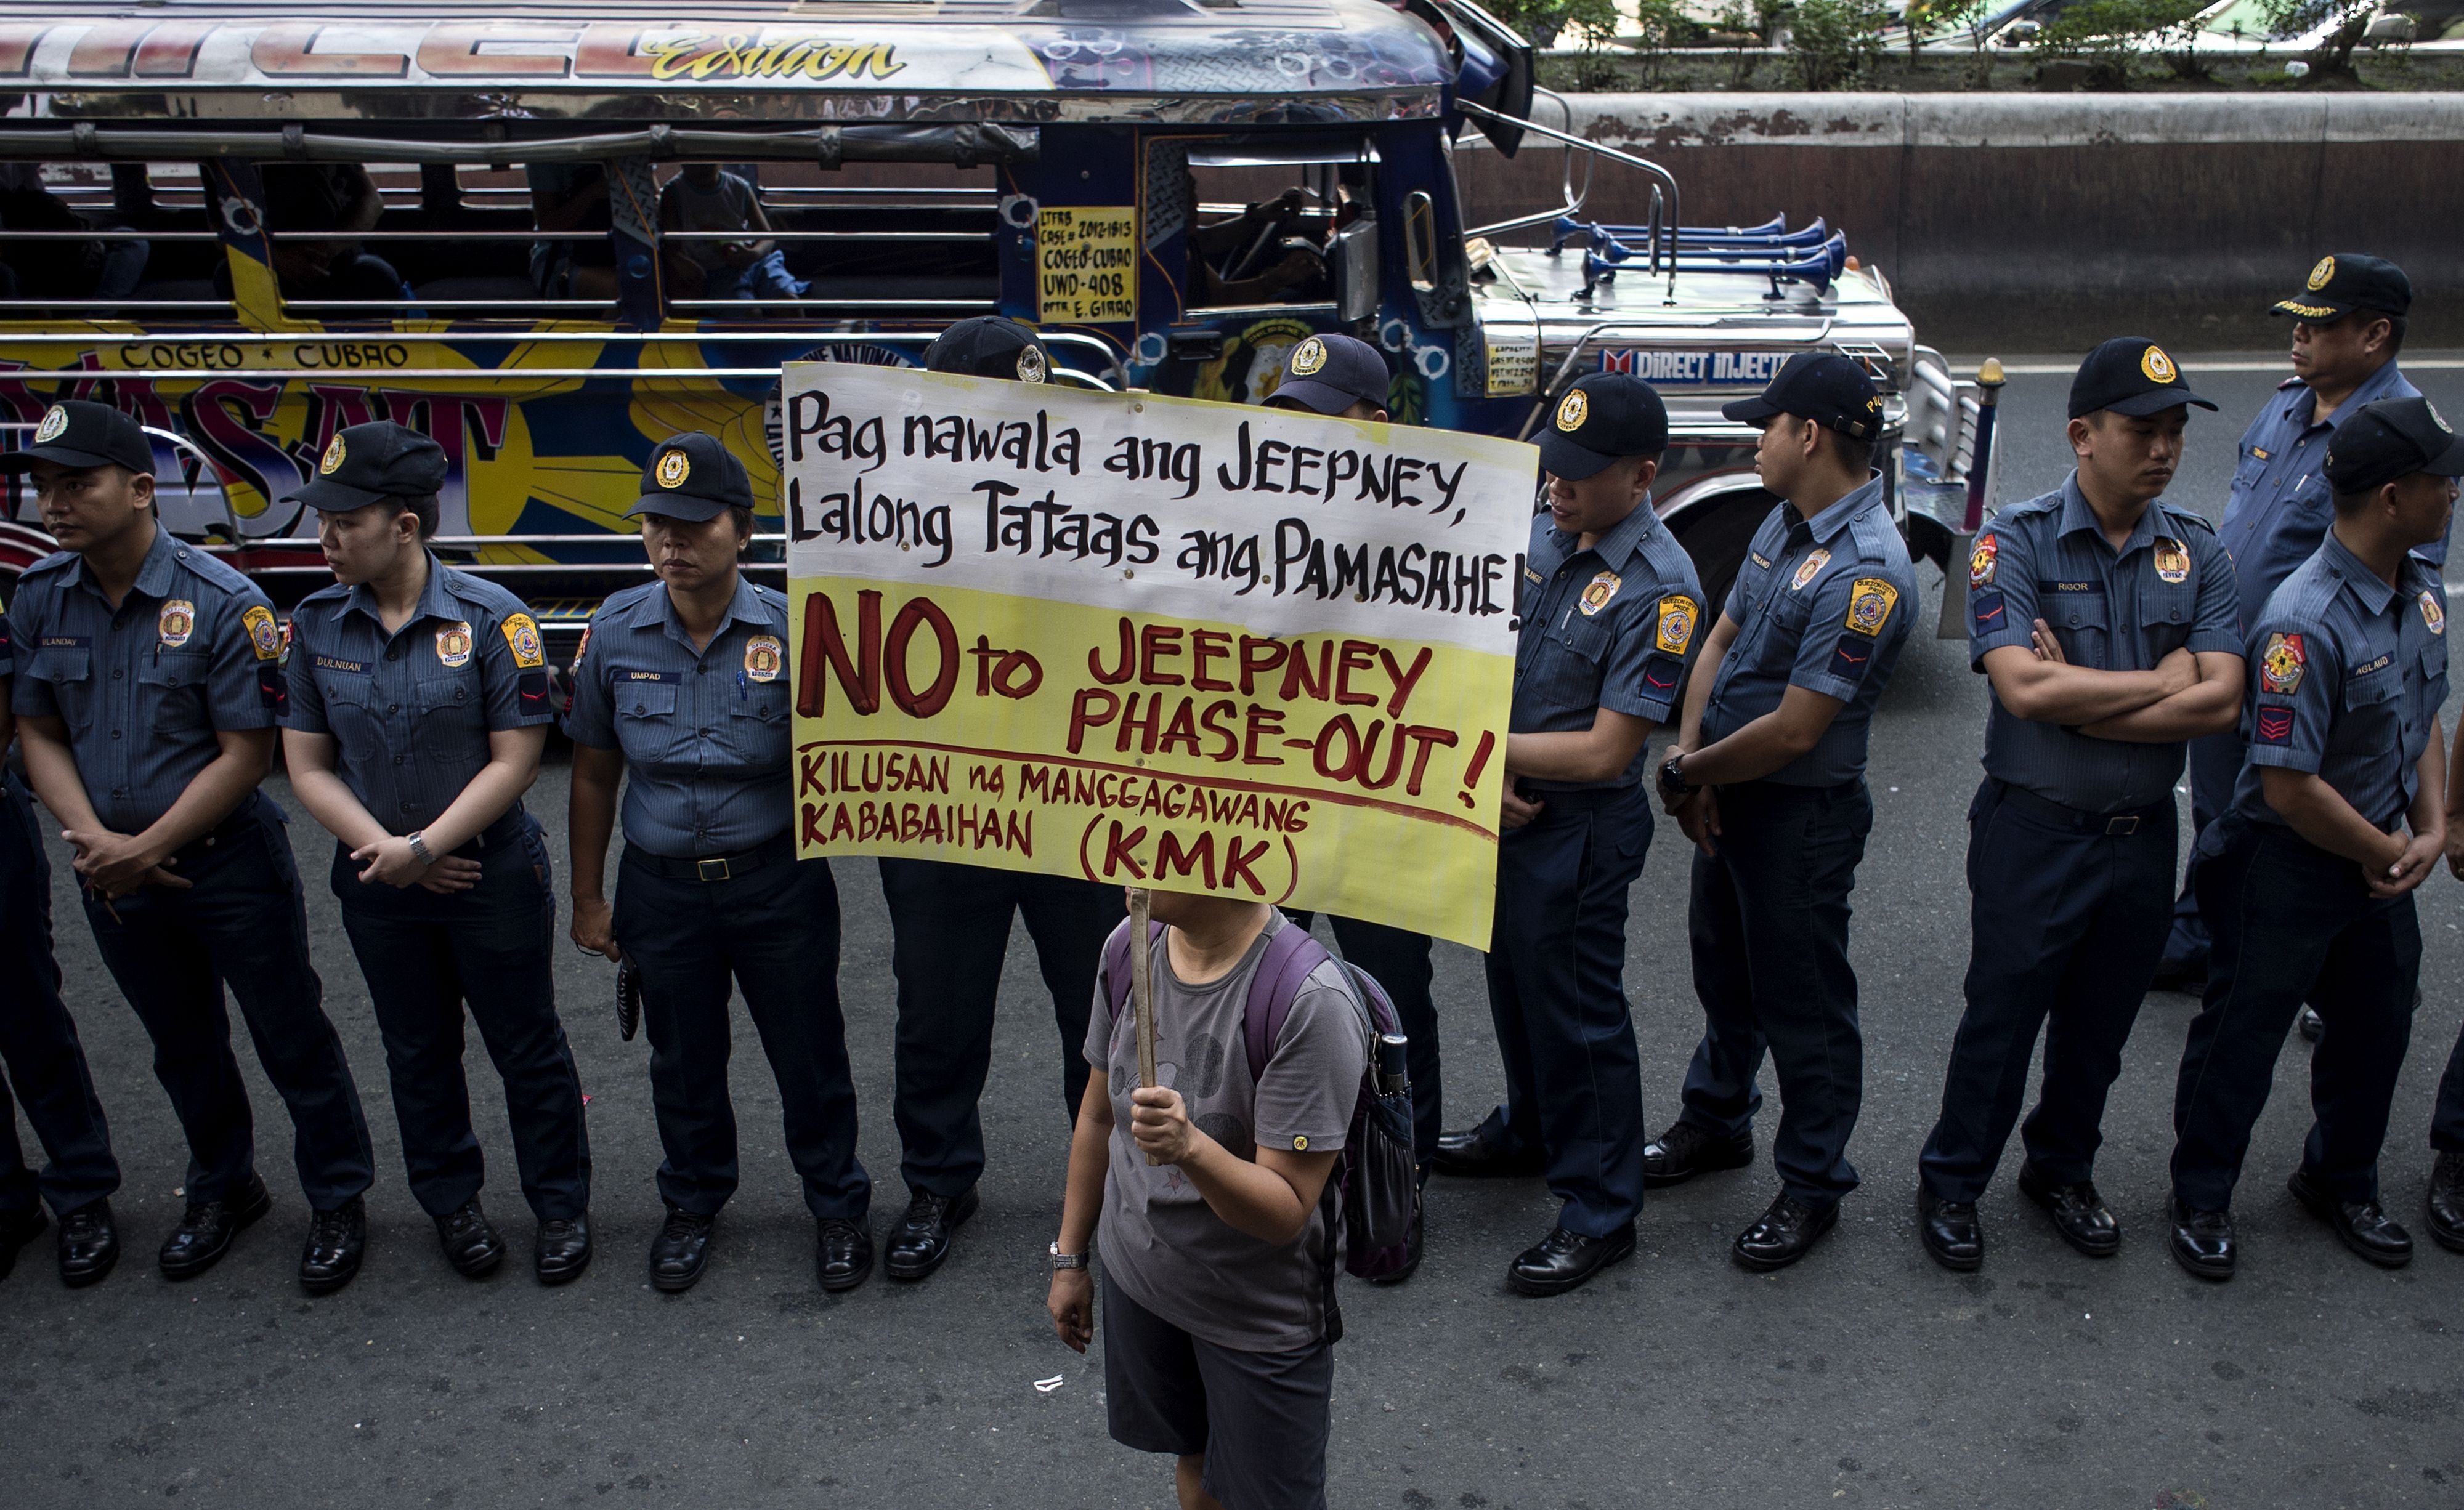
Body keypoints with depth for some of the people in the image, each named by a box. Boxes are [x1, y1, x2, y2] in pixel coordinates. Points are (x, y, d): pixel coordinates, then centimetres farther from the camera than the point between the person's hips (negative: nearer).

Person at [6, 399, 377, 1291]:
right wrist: (93, 840, -12)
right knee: (182, 1049, 21)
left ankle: (337, 1202, 23)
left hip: (228, 862, -5)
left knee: (292, 1041, 6)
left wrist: (146, 850, -18)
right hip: (114, 873, 5)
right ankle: (223, 1191, 41)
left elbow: (246, 754, -17)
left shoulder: (222, 603, -17)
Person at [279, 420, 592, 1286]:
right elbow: (308, 765, 0)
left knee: (527, 1048, 8)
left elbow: (515, 760, -14)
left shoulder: (490, 618, -14)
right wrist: (388, 852, -13)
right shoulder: (316, 624, -2)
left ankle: (561, 1206, 25)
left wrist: (424, 846, -18)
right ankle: (452, 1201, 37)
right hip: (379, 886, 4)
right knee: (418, 1054, 18)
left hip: (495, 875, -4)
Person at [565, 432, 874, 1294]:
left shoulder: (792, 630, -12)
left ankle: (838, 1207, 32)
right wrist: (588, 897, 8)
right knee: (683, 1062, 18)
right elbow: (594, 774, 6)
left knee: (808, 1055, 10)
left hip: (776, 880, -2)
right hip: (661, 888, 2)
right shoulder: (615, 634, -4)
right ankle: (692, 1205, 41)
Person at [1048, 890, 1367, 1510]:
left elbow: (1286, 1213, -27)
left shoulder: (1313, 1003, -30)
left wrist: (1190, 1147, -45)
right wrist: (1070, 1257, 13)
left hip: (1260, 1319, -5)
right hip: (1135, 1281, 6)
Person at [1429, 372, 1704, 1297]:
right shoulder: (1539, 535, 0)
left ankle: (1600, 1212, 19)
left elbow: (1604, 751, -23)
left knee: (1577, 1010, 3)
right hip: (1505, 807, 8)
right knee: (1514, 984, 23)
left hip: (1582, 829, -7)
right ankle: (1530, 1133, 46)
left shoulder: (1658, 587, -22)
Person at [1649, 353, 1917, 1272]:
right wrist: (1690, 758, -6)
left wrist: (1690, 774, -13)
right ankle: (1717, 1121, 45)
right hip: (1731, 797, 9)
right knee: (1723, 969, 24)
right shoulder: (1785, 523, 3)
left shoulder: (1865, 570, -26)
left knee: (1803, 1001, 6)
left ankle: (1812, 1185, 23)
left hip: (1804, 816, -9)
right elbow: (1720, 641, 8)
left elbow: (1795, 729, -26)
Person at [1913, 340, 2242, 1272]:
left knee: (2100, 1022, 18)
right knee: (2001, 1015, 8)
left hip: (2143, 833, 4)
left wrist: (2078, 699, -19)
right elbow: (2022, 688, -25)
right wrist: (2161, 682, -14)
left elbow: (2220, 701, -11)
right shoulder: (2019, 541, -12)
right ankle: (1951, 1183, 26)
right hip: (2035, 830, -4)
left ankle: (2063, 1171, 39)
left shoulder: (2196, 553, 1)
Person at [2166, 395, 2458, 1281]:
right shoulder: (2306, 624, -29)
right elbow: (2291, 788, -26)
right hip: (2287, 868, -8)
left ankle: (2342, 1184, 43)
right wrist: (2388, 855, -12)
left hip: (2378, 861, 8)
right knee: (2243, 1037, 8)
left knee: (2377, 1026, 21)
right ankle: (2202, 1200, 27)